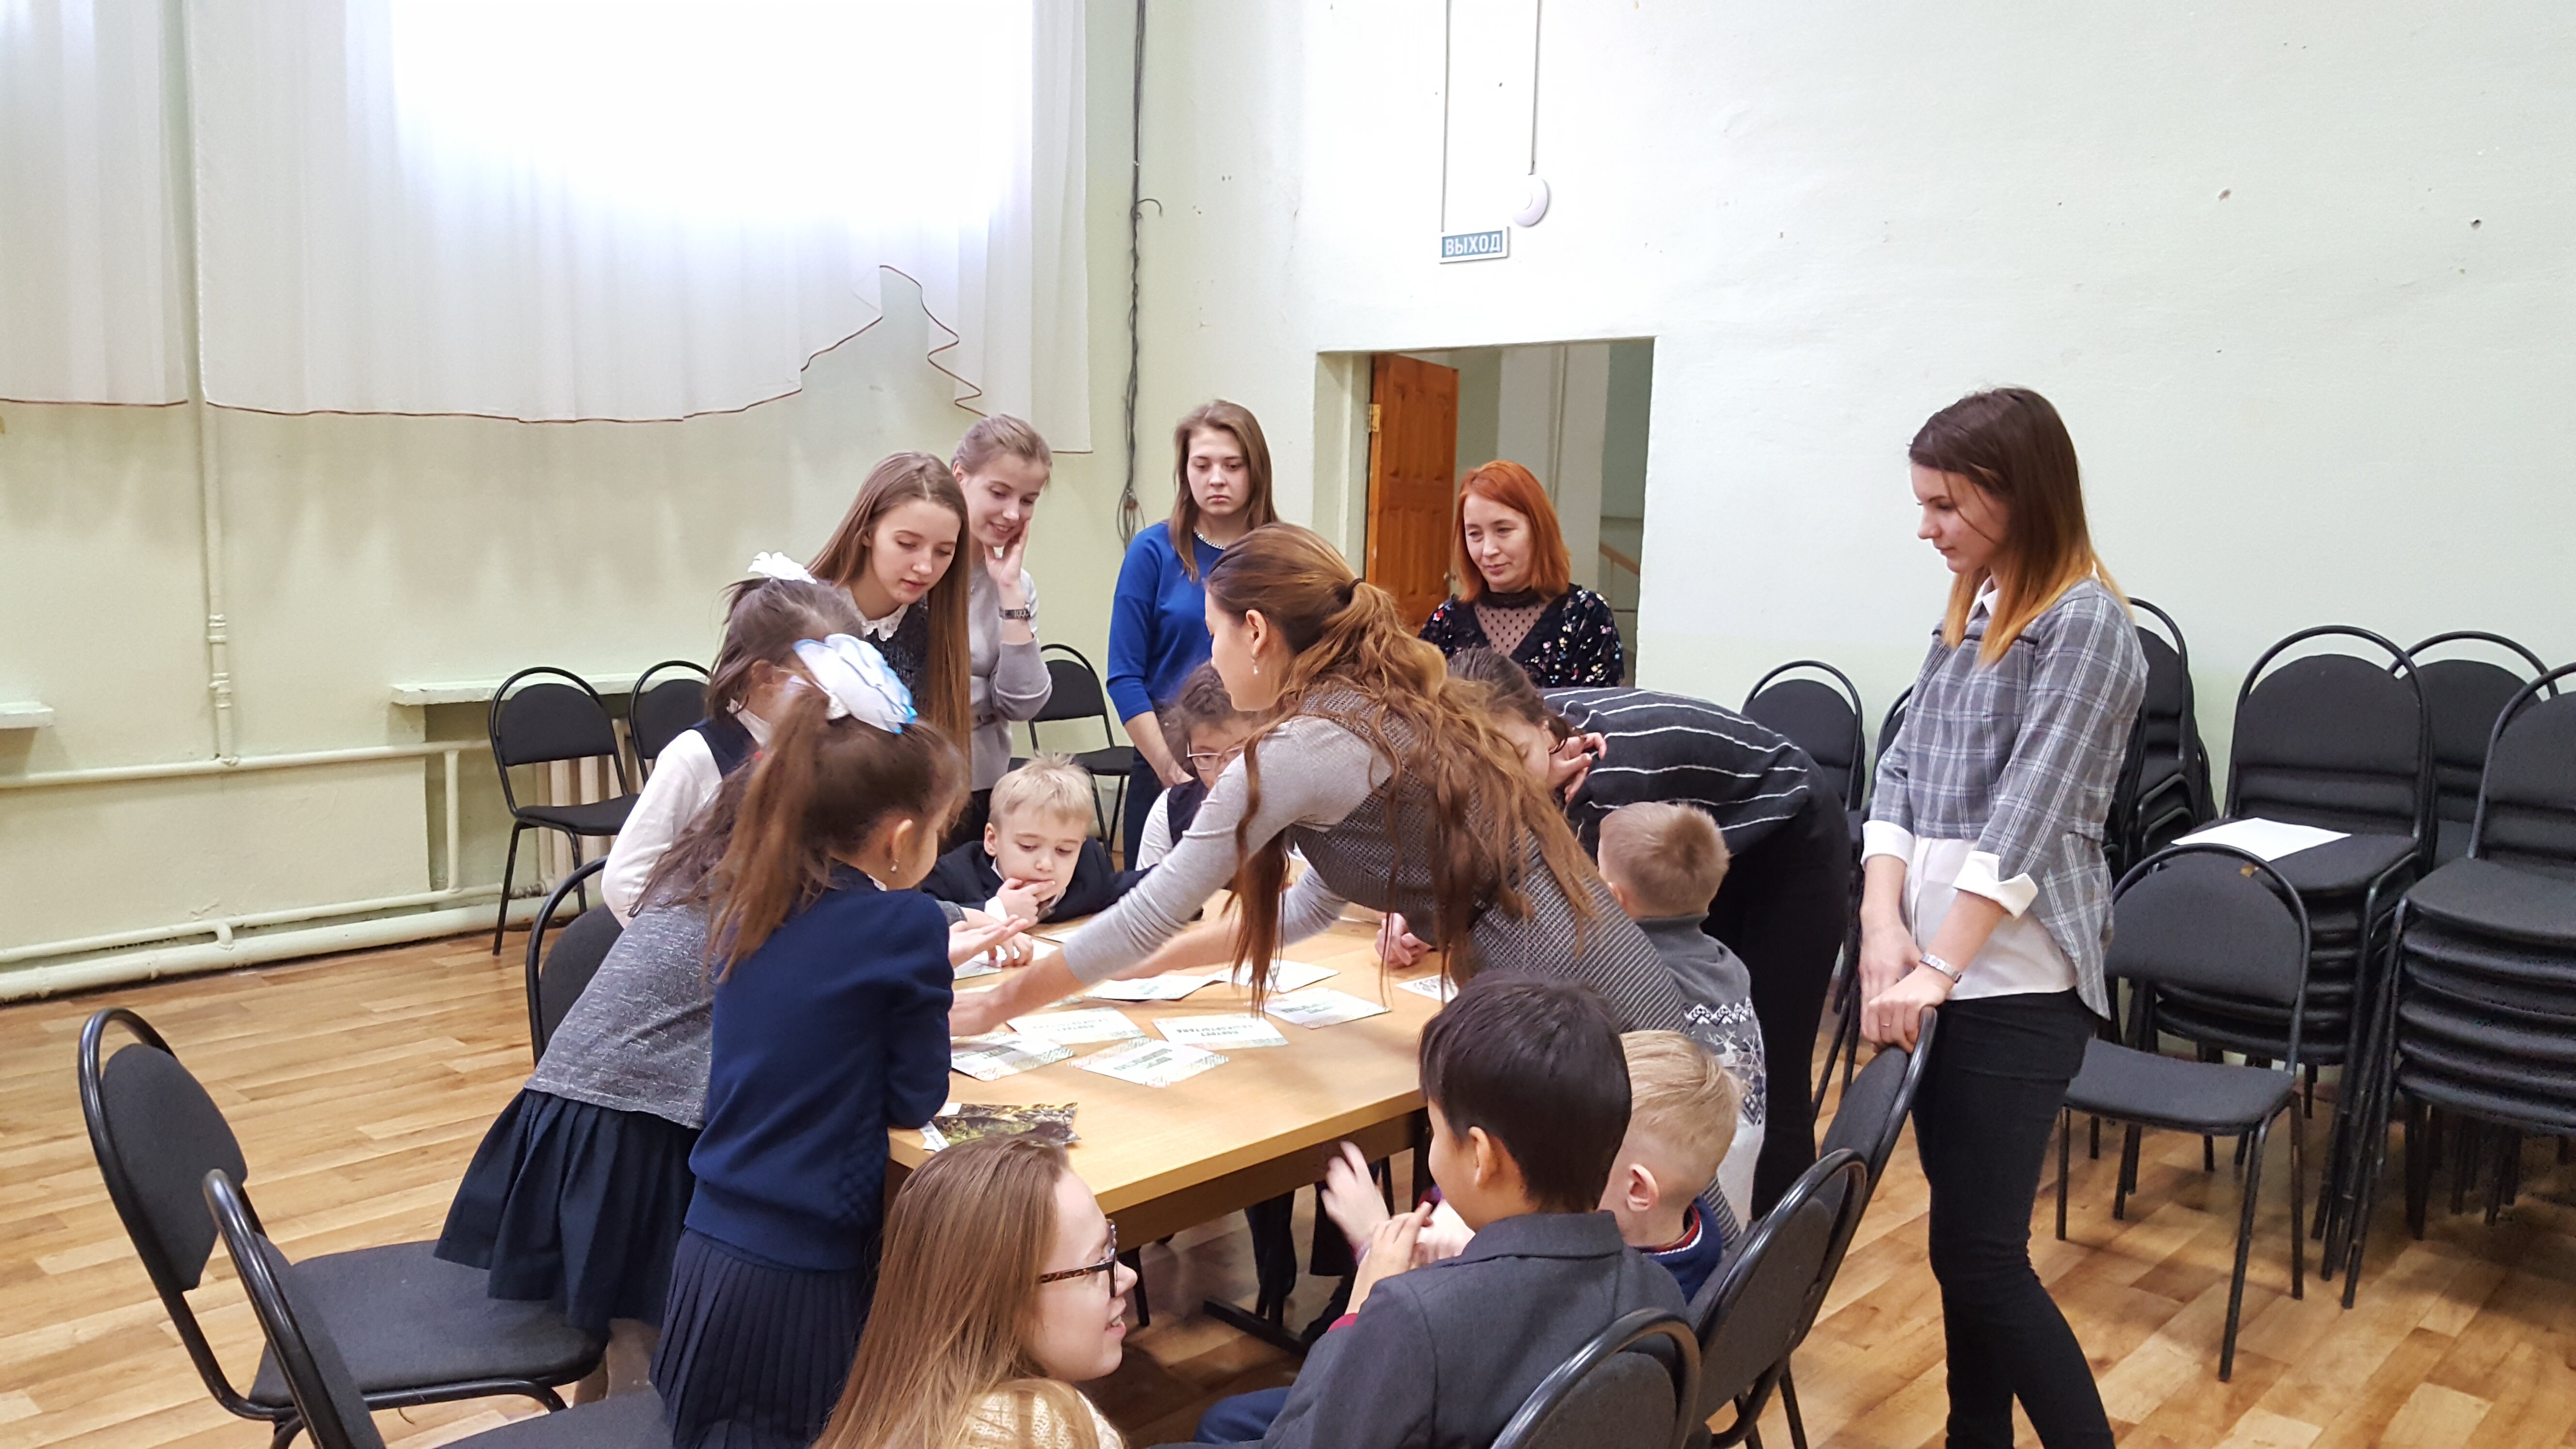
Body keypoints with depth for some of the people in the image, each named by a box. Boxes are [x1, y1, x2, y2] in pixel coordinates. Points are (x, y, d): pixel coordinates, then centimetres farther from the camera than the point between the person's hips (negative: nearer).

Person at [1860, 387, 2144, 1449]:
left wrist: (1935, 969, -20)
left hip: (2016, 985, -7)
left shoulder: (2084, 622, -11)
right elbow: (1901, 772, 7)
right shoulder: (1968, 614, 12)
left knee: (1979, 1254, -4)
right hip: (1932, 966, 7)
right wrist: (1884, 923, -6)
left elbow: (2027, 819, -18)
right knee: (1963, 1234, 16)